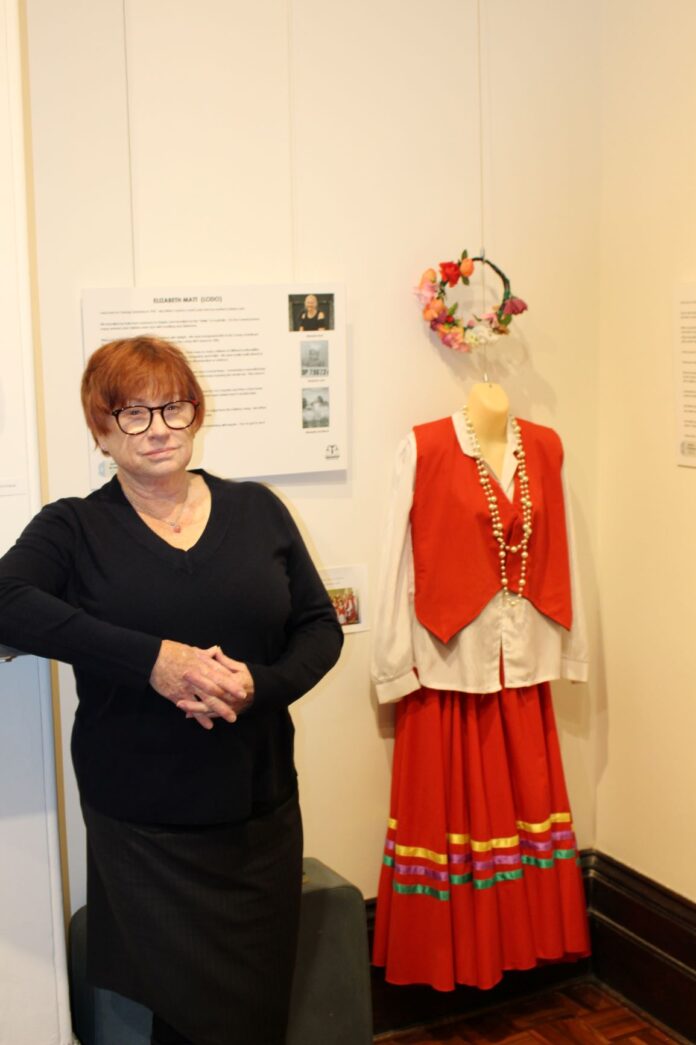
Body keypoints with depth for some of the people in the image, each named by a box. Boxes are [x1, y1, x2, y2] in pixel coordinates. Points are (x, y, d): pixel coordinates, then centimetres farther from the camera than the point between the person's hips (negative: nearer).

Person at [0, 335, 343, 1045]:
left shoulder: (257, 510, 6)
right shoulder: (74, 528, -1)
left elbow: (320, 626, 7)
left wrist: (261, 685, -14)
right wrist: (151, 660, -27)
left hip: (260, 812, 3)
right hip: (142, 829, -2)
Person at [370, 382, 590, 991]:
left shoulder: (544, 448, 6)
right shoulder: (425, 449, -9)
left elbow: (559, 555, 10)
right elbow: (401, 559, -9)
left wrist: (564, 645, 10)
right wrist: (401, 664, -9)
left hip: (523, 661, 5)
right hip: (451, 661, -4)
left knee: (527, 798, 13)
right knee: (452, 805, 7)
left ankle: (527, 935, 29)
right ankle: (452, 950, 21)